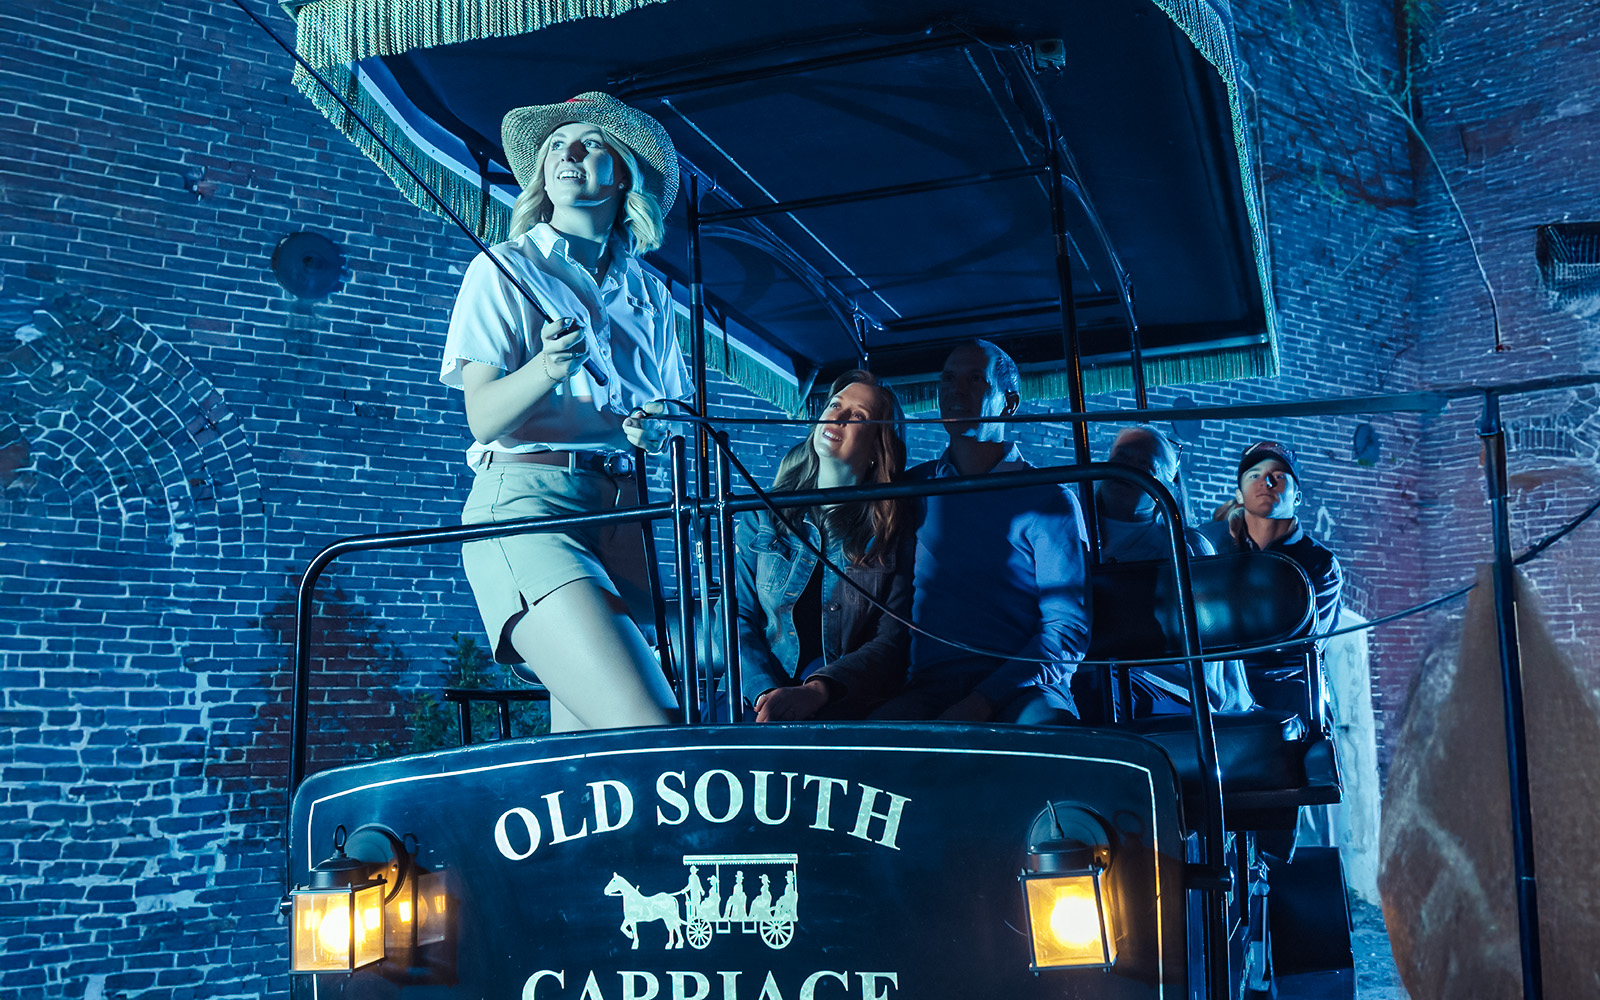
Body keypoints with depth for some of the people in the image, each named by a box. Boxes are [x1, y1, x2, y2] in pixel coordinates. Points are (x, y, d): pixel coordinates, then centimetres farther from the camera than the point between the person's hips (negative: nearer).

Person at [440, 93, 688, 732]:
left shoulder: (647, 294, 19)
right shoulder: (507, 268, 6)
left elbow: (670, 414, 22)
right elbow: (484, 417, -3)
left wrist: (655, 428, -2)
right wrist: (548, 367, -22)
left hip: (622, 515, 5)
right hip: (526, 500, -5)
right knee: (653, 736, -23)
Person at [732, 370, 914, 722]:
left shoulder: (896, 531, 3)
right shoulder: (763, 517, 11)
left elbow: (893, 641, -3)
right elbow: (738, 617, 6)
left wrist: (814, 692, -19)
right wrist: (766, 692, -14)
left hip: (848, 705, -2)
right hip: (757, 697, 2)